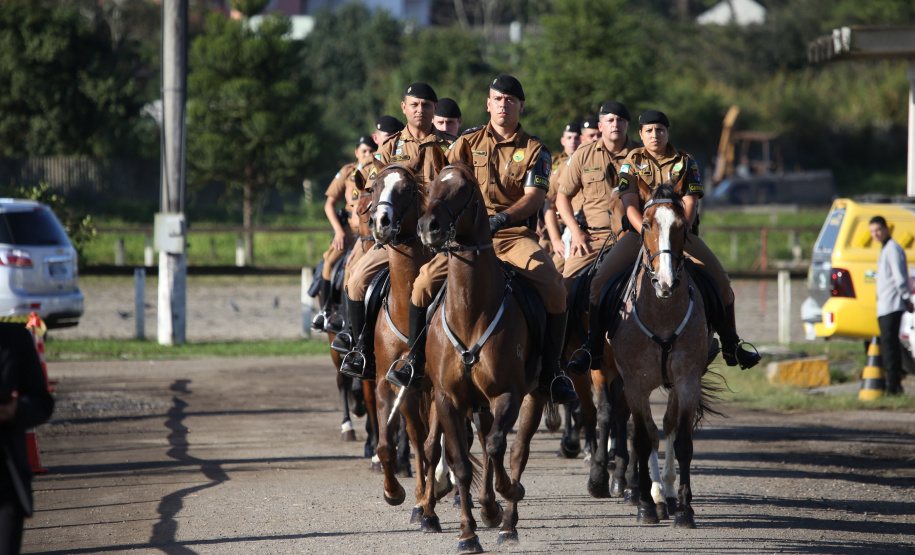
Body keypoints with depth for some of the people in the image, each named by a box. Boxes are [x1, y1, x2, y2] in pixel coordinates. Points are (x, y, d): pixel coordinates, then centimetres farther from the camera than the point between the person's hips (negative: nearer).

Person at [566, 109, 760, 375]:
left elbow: (690, 203, -1)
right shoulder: (632, 161, 3)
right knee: (600, 280, -19)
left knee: (721, 280, -12)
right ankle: (593, 349, -11)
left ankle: (731, 347, 3)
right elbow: (629, 205, -4)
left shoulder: (685, 163, 5)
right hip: (640, 231, -1)